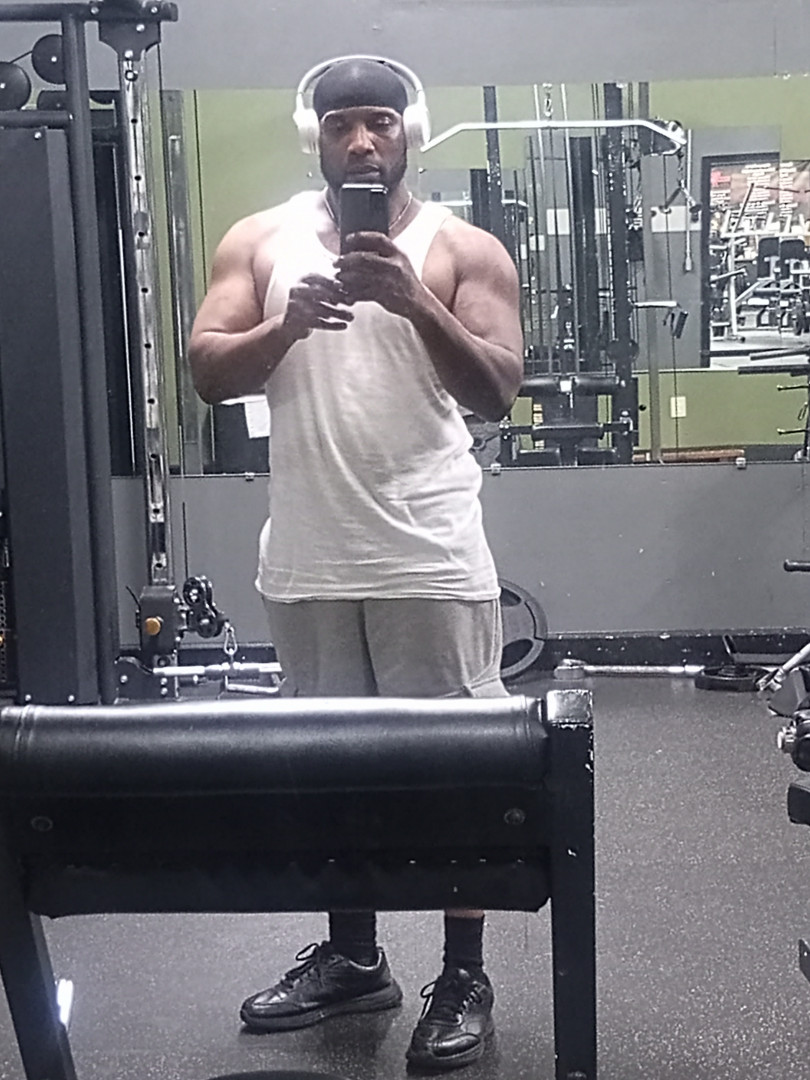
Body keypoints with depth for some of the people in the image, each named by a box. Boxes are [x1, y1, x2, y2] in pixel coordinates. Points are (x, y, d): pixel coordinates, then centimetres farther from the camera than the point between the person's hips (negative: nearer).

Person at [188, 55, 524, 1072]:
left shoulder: (462, 247, 1)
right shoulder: (260, 240, 7)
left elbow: (497, 391, -8)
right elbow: (206, 371, -1)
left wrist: (415, 302, -22)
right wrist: (287, 323, -19)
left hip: (430, 555, -3)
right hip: (306, 557, 3)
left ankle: (464, 977, 17)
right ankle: (351, 957, 30)